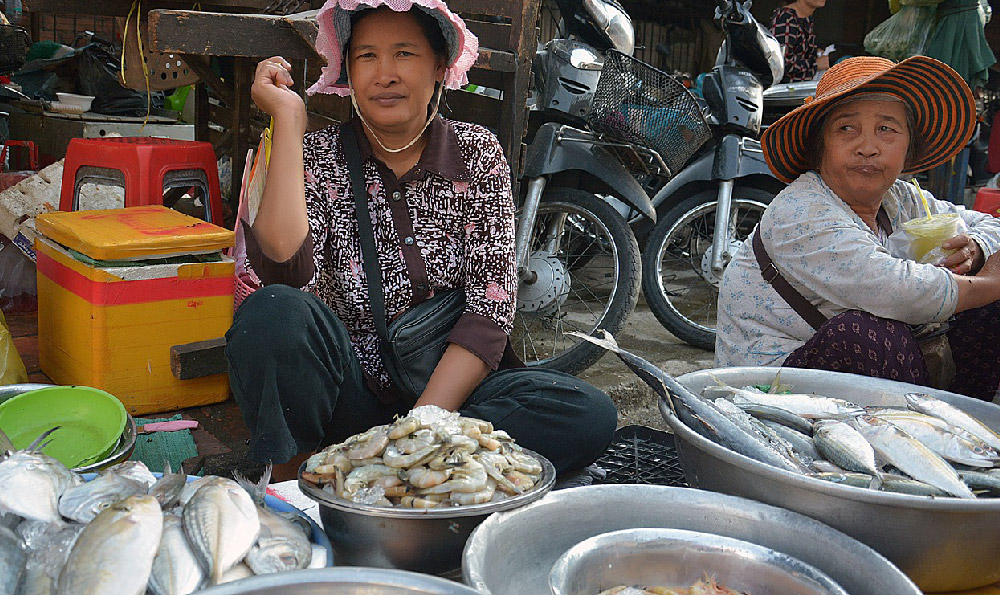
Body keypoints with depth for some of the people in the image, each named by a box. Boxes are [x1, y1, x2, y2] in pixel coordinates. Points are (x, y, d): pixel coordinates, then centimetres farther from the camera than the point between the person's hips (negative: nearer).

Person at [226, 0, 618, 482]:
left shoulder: (476, 153, 1)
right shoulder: (320, 155, 0)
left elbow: (492, 306, -7)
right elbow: (285, 268, -21)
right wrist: (288, 118, -16)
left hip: (452, 384, 2)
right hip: (351, 395, -1)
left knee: (588, 415, -25)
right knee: (272, 312, -30)